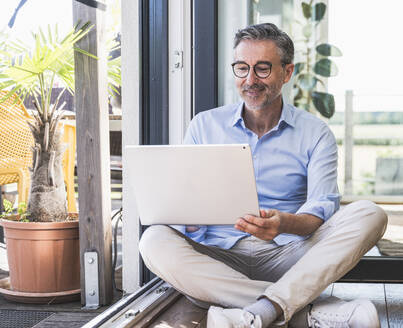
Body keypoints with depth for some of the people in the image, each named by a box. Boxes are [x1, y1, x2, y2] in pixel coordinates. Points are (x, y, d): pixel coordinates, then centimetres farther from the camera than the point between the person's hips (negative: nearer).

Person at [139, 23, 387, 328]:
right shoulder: (204, 125, 11)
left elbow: (322, 208, -5)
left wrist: (285, 224, -29)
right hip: (219, 259, 1)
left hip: (287, 256, 0)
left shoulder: (315, 133, 8)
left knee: (369, 215, -22)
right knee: (155, 241, -29)